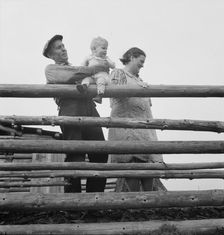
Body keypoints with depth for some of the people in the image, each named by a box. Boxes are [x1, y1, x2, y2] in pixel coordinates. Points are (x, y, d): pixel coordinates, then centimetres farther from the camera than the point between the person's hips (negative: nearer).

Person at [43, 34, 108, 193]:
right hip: (70, 110, -5)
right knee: (76, 157, -12)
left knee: (100, 154, -5)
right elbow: (68, 76, -2)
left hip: (89, 109, 5)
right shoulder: (51, 69, 18)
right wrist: (96, 69, 1)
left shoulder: (77, 68, 35)